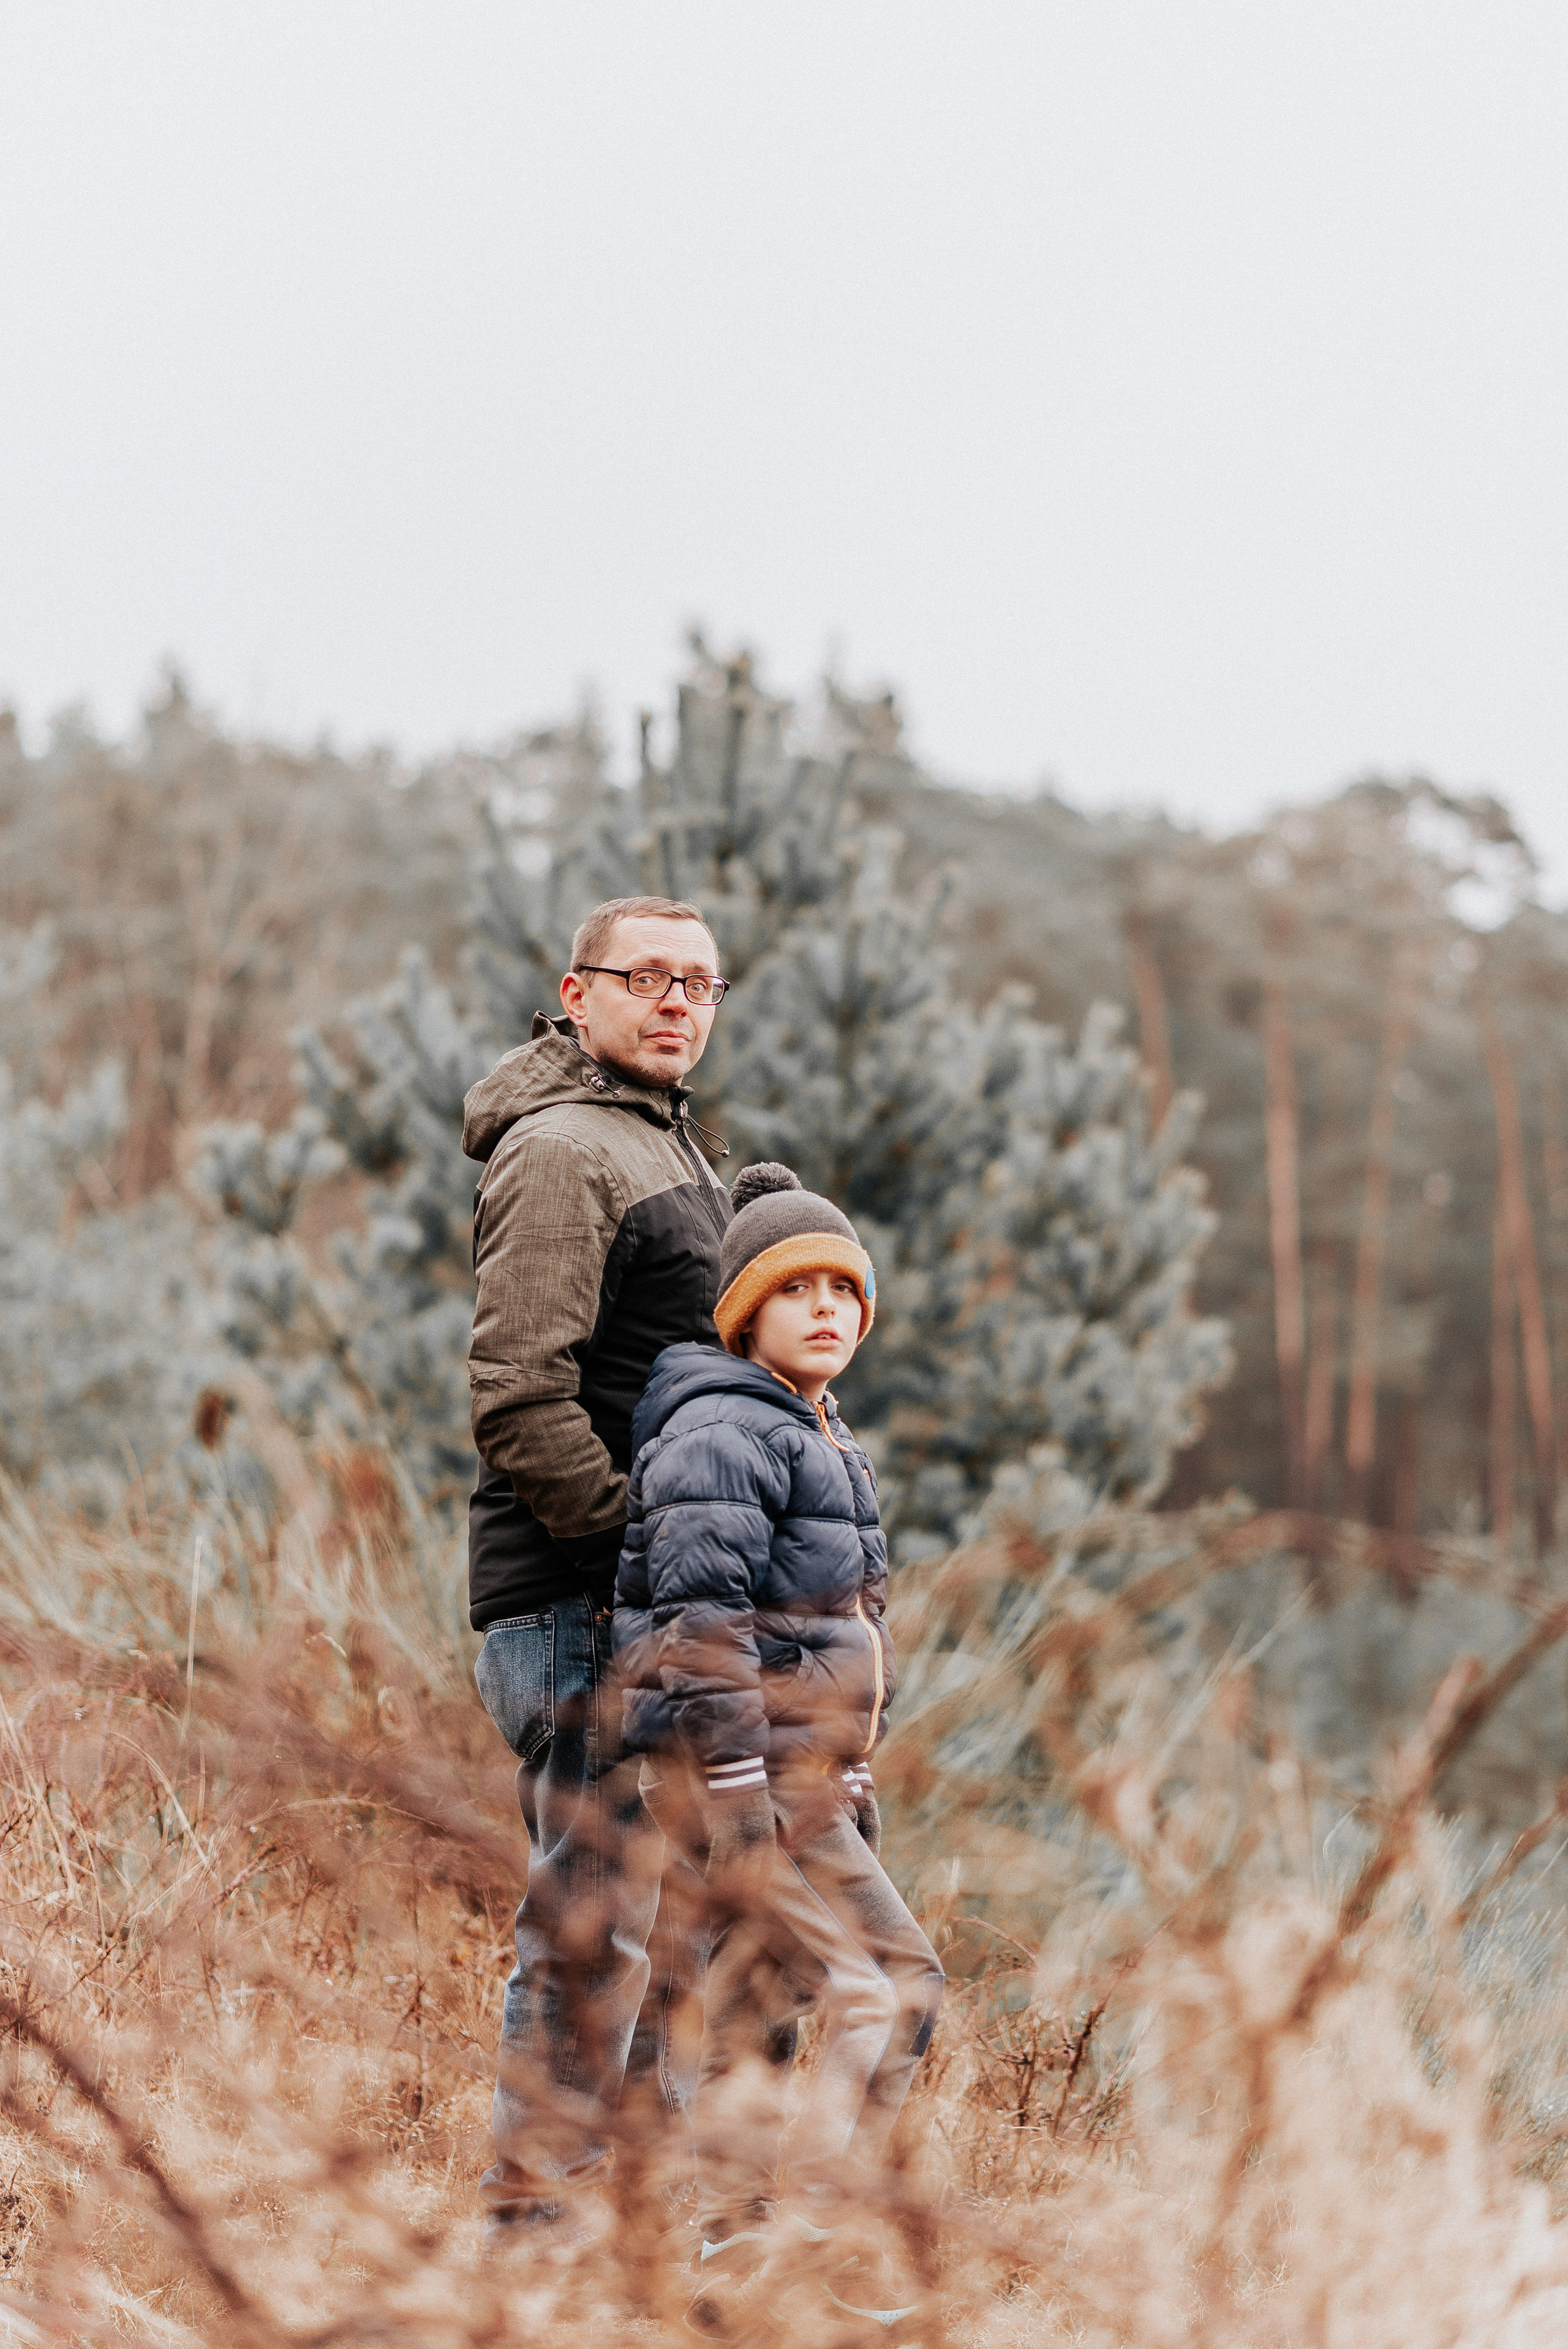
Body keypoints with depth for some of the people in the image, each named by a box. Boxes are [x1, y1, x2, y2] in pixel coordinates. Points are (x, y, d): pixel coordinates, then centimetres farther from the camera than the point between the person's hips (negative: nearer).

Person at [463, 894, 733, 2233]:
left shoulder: (662, 1146, 23)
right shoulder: (560, 1151, -11)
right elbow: (520, 1396, -19)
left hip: (653, 1605, 10)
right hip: (583, 1604, -10)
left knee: (673, 1914, 13)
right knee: (593, 1923, -8)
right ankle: (540, 2210, -3)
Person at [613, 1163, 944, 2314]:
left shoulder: (824, 1440, 20)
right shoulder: (722, 1430, -12)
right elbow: (701, 1623, -19)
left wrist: (855, 1786, 23)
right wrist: (740, 1792, -24)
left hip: (812, 1773, 10)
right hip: (750, 1771, -10)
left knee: (753, 2010, 10)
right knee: (892, 1984, -13)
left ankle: (734, 2260, 13)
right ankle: (810, 2239, -13)